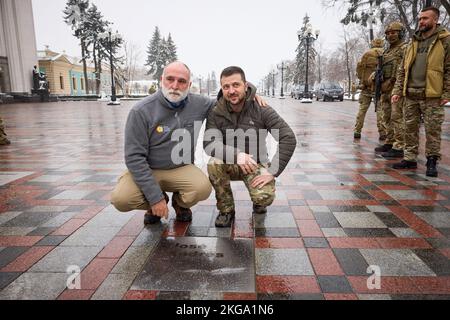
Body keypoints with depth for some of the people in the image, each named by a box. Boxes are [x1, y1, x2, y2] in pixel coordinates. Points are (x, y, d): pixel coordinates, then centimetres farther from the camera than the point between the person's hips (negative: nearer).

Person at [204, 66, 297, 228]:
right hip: (229, 164, 2)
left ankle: (258, 203, 14)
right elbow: (209, 143, -23)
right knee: (214, 163, -32)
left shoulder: (261, 110, -13)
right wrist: (236, 154, -39)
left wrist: (272, 171, -24)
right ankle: (226, 210, -6)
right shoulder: (216, 113, -9)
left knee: (265, 198, -28)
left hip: (256, 164, -1)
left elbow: (289, 138, -18)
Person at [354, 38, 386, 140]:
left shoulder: (367, 54, 5)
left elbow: (359, 68, 1)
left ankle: (357, 131, 5)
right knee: (380, 109, 2)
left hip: (367, 85, 1)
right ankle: (382, 132, -2)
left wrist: (362, 79, 13)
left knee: (362, 109, 7)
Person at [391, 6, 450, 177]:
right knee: (410, 128, 8)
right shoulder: (413, 42, 15)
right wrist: (397, 90, 6)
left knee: (432, 130, 0)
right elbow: (402, 70, 15)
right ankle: (410, 159, 17)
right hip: (411, 94, 5)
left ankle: (432, 161, 11)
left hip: (432, 95, -5)